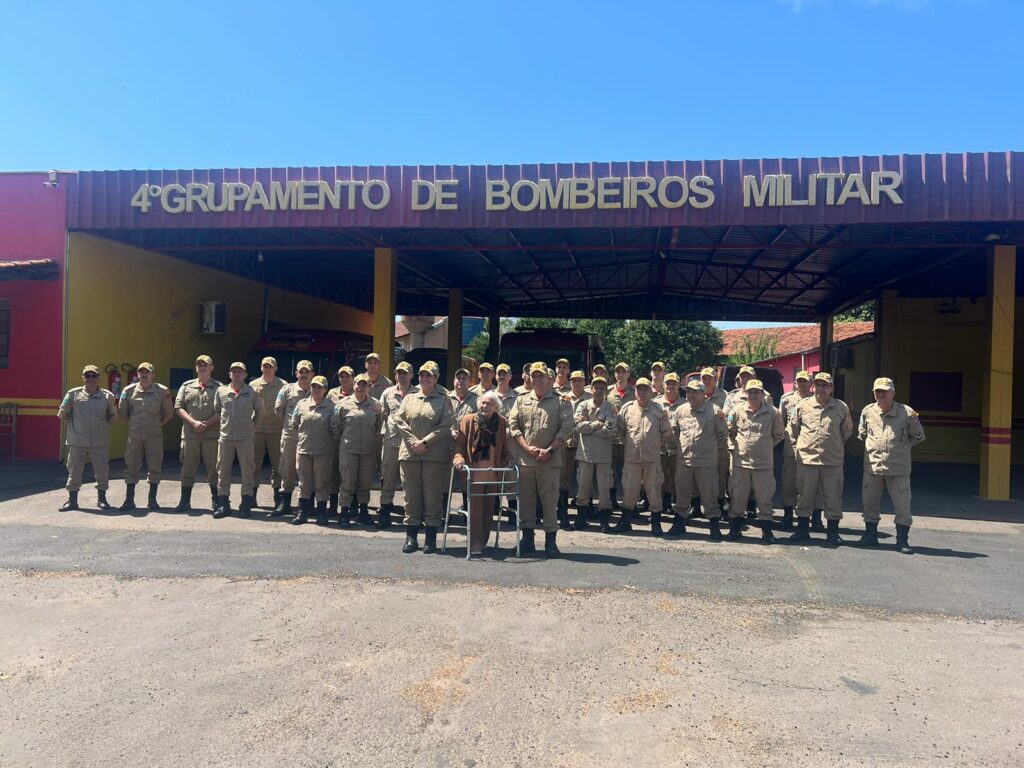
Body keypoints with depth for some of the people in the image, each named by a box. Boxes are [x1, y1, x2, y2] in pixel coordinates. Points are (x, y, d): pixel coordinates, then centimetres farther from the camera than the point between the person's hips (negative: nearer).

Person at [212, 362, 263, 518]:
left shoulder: (252, 392, 0)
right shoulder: (221, 391, 5)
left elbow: (260, 411, 12)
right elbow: (216, 410, 18)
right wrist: (225, 423, 13)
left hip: (246, 438, -2)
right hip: (225, 437, 2)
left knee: (247, 471, 2)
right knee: (223, 471, 5)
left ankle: (246, 505, 11)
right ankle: (223, 504, 13)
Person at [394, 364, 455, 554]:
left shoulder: (444, 400, 6)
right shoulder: (409, 398, 15)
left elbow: (446, 425, -5)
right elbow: (399, 420, 5)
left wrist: (425, 441, -13)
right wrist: (413, 441, -9)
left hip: (435, 454, -3)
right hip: (409, 453, 3)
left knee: (433, 495, 0)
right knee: (411, 494, 5)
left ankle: (431, 538, 7)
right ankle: (411, 536, 12)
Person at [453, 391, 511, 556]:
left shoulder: (502, 423, 6)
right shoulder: (468, 420, 0)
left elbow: (505, 447, 11)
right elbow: (460, 443, -2)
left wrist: (506, 463, -3)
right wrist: (459, 459, -17)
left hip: (494, 473, 3)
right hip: (475, 471, -3)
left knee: (489, 508, 10)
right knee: (475, 507, -5)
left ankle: (483, 541, 21)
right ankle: (475, 544, -1)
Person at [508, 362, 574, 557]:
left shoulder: (560, 402, 5)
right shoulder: (521, 400, 12)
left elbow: (566, 428, -3)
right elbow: (513, 425, 5)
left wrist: (549, 450, -11)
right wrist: (527, 448, -7)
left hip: (550, 460, -2)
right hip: (525, 459, 3)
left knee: (550, 500, 0)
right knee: (525, 499, 7)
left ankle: (551, 541, 8)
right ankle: (527, 539, 17)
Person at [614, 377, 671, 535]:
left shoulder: (659, 409, 1)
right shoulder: (627, 408, 3)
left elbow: (666, 432, 7)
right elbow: (619, 429, 12)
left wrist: (657, 444, 7)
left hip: (652, 457, -1)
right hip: (631, 457, 1)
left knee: (654, 489, 5)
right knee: (629, 489, 7)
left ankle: (656, 523, 16)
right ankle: (624, 521, 19)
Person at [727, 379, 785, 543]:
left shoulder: (772, 412, -2)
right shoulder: (737, 411, 2)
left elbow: (778, 436, 10)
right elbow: (729, 432, 13)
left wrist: (766, 447, 8)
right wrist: (735, 446, 6)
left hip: (764, 463, -1)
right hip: (740, 461, 1)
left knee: (764, 498, 4)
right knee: (737, 496, 8)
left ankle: (766, 531, 16)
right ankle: (735, 528, 20)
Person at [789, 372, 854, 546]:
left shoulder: (841, 408, 3)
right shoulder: (803, 405, 2)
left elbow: (847, 431, 17)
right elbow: (794, 427, 14)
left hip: (833, 460, 0)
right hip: (806, 458, 0)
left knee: (833, 497, 5)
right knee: (804, 495, 7)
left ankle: (833, 532, 16)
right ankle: (802, 529, 19)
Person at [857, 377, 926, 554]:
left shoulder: (907, 413, -4)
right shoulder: (867, 411, 3)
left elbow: (918, 436, 9)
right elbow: (862, 434, 21)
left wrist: (902, 447, 6)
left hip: (898, 468, -2)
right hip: (872, 466, 3)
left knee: (902, 504, 1)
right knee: (870, 502, 9)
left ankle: (902, 540, 12)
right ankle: (870, 535, 23)